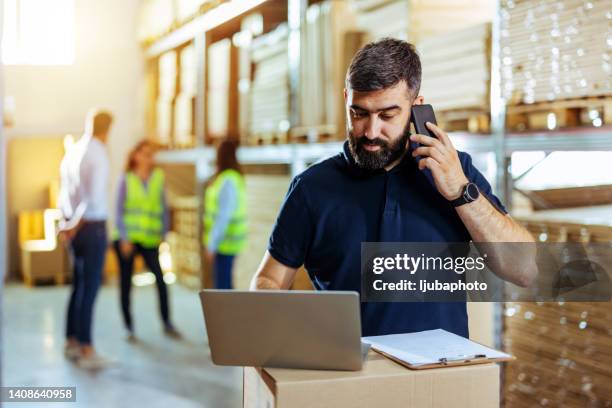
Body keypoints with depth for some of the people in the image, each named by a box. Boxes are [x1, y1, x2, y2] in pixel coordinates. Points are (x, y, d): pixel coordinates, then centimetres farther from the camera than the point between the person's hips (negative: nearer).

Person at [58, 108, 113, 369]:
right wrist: (76, 224, -15)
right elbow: (96, 197, -24)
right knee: (89, 289, -3)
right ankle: (86, 350, 2)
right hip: (92, 227, -8)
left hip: (75, 228, 8)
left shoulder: (72, 151, 9)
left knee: (79, 286, 16)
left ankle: (72, 342, 24)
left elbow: (65, 192, 10)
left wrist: (66, 222, 9)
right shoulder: (98, 154, -15)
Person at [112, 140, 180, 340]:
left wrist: (163, 233, 4)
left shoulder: (158, 177, 4)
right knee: (126, 283, 6)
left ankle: (167, 323, -2)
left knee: (160, 279, -13)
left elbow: (164, 208, 9)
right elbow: (119, 210, -1)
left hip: (150, 240, 1)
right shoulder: (126, 179, -2)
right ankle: (129, 327, 17)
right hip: (127, 239, -1)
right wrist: (124, 238, -8)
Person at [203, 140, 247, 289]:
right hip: (224, 241, 10)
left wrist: (211, 246, -18)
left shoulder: (228, 180, -17)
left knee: (222, 284, -8)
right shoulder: (234, 176, 13)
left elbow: (224, 216, -21)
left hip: (224, 243, -10)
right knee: (224, 283, 16)